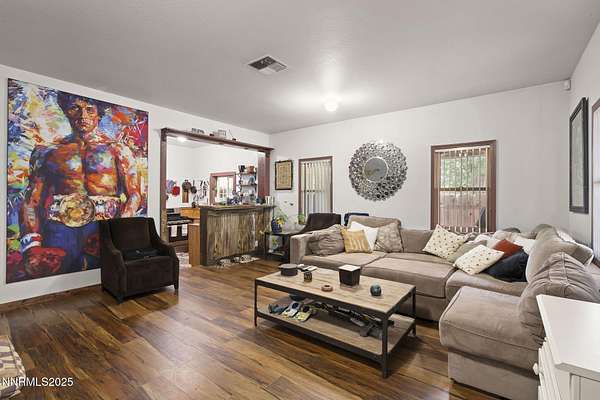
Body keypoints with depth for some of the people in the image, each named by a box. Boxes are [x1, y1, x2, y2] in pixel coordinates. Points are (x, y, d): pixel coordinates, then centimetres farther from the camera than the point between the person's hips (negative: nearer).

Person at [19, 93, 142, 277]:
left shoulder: (118, 150, 8)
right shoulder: (47, 152, 13)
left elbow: (134, 195, 1)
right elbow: (31, 201, 8)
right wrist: (31, 245, -6)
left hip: (104, 225, -1)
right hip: (60, 226, 2)